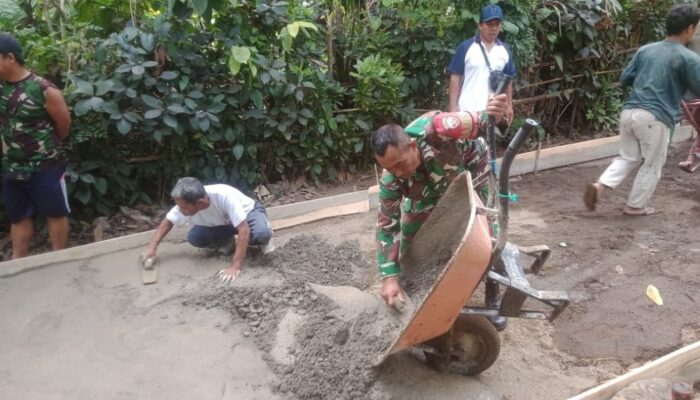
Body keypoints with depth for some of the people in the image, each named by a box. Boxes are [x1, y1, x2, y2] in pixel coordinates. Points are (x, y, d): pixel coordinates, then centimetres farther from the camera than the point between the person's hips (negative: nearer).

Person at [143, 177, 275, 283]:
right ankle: (229, 242, 6)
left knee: (261, 234, -38)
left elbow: (244, 231, -41)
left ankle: (263, 238, -1)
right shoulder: (185, 204, -26)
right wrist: (152, 247, -16)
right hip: (223, 223, 5)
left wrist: (235, 267, -44)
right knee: (194, 237, -21)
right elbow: (167, 221, -5)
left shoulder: (225, 196, -43)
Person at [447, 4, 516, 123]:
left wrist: (509, 105, 13)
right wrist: (453, 107, -9)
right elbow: (455, 77, -4)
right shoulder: (466, 47, -4)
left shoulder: (505, 50, 9)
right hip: (467, 110, -4)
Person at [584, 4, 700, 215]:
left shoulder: (645, 50, 12)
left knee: (628, 157, 19)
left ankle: (600, 185, -2)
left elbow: (624, 79, 15)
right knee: (651, 165, 13)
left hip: (629, 111, 5)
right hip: (655, 117, -5)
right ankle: (635, 206, 21)